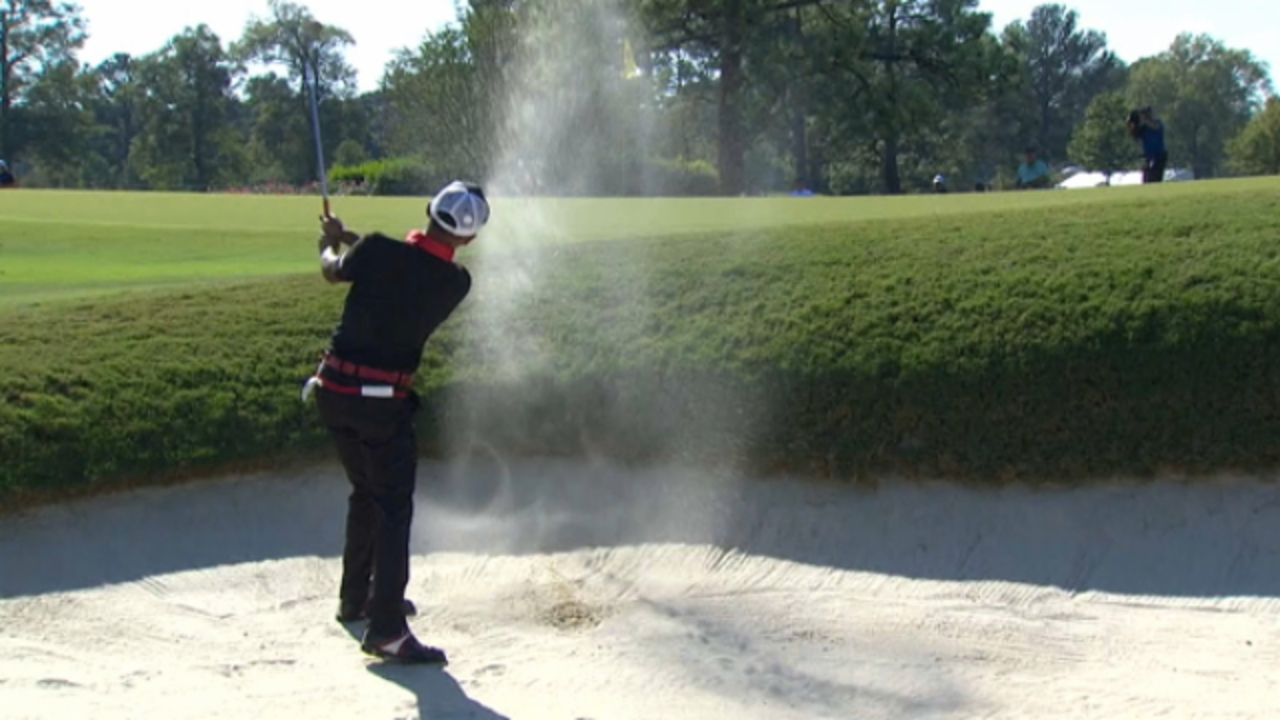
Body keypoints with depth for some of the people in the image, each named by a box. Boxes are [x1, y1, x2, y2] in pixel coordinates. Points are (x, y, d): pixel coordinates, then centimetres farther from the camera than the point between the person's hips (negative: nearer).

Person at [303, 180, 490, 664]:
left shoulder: (379, 251, -10)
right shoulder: (455, 284, -7)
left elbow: (332, 272, 11)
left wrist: (330, 242, 34)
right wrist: (353, 240, 24)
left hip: (333, 389, 4)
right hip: (384, 402, -4)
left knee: (366, 492, 21)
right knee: (393, 508, 0)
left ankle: (355, 597, 36)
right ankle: (385, 629, -9)